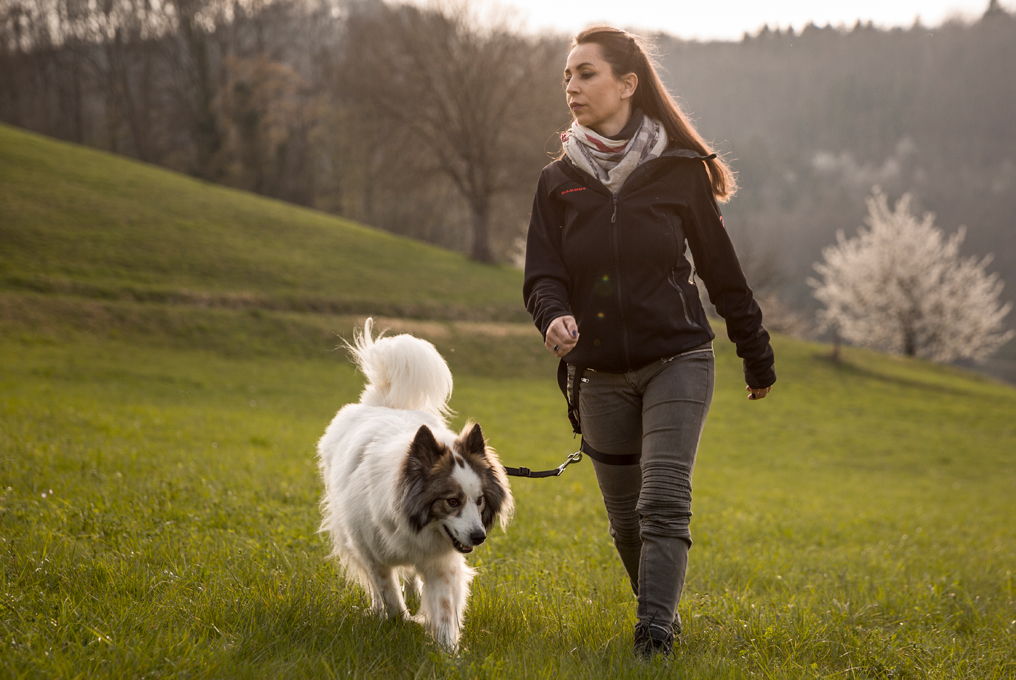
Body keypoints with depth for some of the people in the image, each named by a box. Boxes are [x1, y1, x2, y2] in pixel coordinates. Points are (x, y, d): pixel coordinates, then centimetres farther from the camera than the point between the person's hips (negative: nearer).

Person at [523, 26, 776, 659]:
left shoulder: (678, 171, -2)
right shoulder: (559, 180, 4)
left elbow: (721, 268, 5)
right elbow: (543, 274, 0)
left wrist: (758, 356, 12)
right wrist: (555, 315, -24)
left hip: (677, 360, -3)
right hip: (601, 372, 3)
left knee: (664, 501, -16)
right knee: (625, 516, 10)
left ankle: (654, 632, -18)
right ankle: (665, 611, 32)